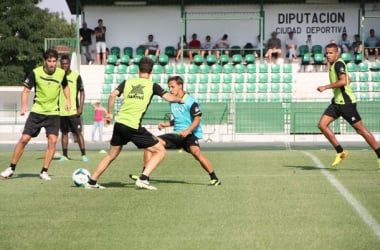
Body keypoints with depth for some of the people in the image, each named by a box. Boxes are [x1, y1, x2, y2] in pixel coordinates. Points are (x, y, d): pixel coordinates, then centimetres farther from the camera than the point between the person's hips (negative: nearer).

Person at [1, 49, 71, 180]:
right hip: (37, 111, -1)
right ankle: (11, 168, 10)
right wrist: (24, 106, -19)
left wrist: (68, 100, 1)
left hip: (53, 113, 1)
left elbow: (65, 86, 18)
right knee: (24, 139, -4)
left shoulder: (61, 73, -3)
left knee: (52, 140, -14)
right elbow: (26, 90, -4)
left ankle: (44, 171, -3)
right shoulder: (36, 73, -10)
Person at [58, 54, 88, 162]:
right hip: (61, 111, 4)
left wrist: (80, 107, -9)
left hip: (73, 110, -3)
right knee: (64, 133, 8)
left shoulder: (76, 76, -3)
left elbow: (82, 92, -1)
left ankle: (83, 155, -4)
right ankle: (64, 155, 12)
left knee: (78, 133, -5)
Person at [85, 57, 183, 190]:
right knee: (160, 151, 5)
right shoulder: (152, 85, 5)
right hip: (134, 126, -5)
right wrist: (180, 100, 18)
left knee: (111, 155, 24)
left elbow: (112, 95, 1)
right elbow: (170, 98, -4)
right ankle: (143, 179, -10)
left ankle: (92, 182, 26)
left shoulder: (127, 82, 14)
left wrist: (110, 113, 13)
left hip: (119, 123, 5)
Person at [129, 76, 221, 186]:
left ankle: (214, 178, -25)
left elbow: (197, 119, -17)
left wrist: (187, 131, -31)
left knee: (195, 151, -36)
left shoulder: (190, 101, -10)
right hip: (177, 134, 8)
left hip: (190, 134, -8)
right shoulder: (173, 102, 14)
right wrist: (166, 124, 11)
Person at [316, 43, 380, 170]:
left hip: (346, 102, -10)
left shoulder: (339, 63, -14)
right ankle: (340, 152, 6)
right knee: (322, 125, 0)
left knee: (360, 130, -6)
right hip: (337, 102, 10)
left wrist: (325, 87, -26)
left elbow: (343, 81, -30)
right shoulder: (334, 64, 14)